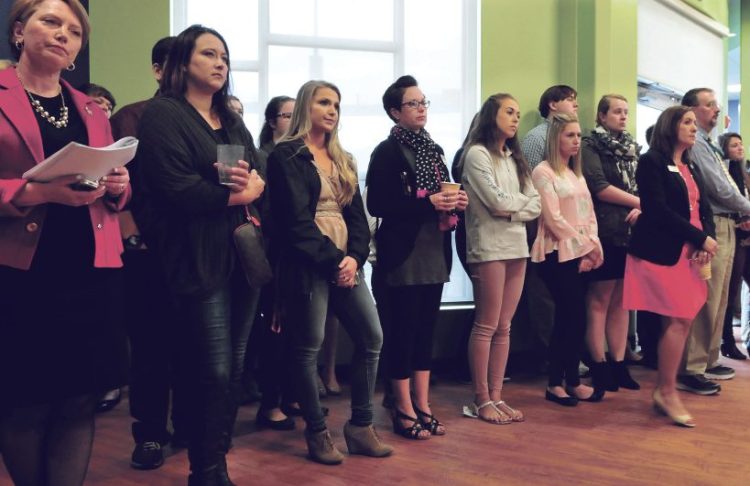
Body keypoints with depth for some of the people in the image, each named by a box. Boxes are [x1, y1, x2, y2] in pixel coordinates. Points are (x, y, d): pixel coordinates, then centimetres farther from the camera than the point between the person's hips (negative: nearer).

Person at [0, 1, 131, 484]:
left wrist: (118, 185, -2)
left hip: (90, 275, 5)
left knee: (79, 402, 5)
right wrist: (39, 191, -21)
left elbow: (116, 195, 20)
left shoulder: (92, 111, 17)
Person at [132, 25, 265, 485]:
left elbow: (263, 179, 11)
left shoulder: (233, 121, 19)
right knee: (213, 371, -5)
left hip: (244, 256, 7)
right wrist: (235, 195, -8)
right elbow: (176, 187, -18)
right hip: (199, 261, -7)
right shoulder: (163, 114, -5)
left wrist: (254, 184, -12)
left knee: (234, 368, 10)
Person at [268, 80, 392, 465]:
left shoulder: (342, 160, 18)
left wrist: (355, 256, -6)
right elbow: (296, 220, -11)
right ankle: (317, 433, 12)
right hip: (307, 265, -7)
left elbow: (357, 214, 11)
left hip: (345, 261, 7)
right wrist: (333, 259, -14)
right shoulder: (286, 156, -3)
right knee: (308, 347, -1)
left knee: (372, 338, 3)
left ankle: (360, 425, 15)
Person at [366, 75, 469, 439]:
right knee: (401, 331, 0)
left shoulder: (433, 149, 15)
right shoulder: (387, 151, -7)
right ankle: (404, 410, 11)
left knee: (426, 330, 10)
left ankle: (423, 406, 19)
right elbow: (377, 205, -16)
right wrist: (429, 203, -20)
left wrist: (455, 201, 0)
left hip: (434, 253, 7)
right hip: (402, 255, -7)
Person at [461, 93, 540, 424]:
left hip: (517, 246, 7)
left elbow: (535, 206, 10)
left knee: (504, 327, 8)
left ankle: (496, 397, 14)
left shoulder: (514, 158, 17)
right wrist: (523, 199, 3)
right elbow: (497, 201, -15)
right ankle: (481, 401, 5)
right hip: (489, 247, -7)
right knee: (486, 327, -2)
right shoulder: (477, 154, -5)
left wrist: (512, 211, -9)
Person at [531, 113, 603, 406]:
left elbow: (589, 214, 15)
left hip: (582, 255, 7)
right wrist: (584, 247, -10)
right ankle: (555, 384, 4)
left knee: (575, 318, 7)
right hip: (558, 255, -7)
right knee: (570, 317, -7)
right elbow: (553, 219, -14)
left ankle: (573, 380, 15)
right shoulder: (543, 172, -7)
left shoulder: (577, 174, 18)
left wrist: (593, 248, 0)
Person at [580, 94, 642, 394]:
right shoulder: (591, 146, -2)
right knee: (599, 301, -2)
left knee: (621, 301, 8)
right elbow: (599, 188, -13)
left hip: (631, 232, 6)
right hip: (605, 233, -6)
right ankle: (599, 367, 4)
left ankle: (619, 364, 14)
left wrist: (640, 208, -8)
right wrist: (639, 201, -8)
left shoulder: (632, 148, 17)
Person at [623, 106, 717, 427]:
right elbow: (657, 210, -16)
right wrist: (701, 238, -14)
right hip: (662, 252, -8)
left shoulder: (692, 168, 19)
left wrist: (706, 241, -7)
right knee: (679, 320, -10)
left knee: (682, 321, 6)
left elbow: (704, 209, 14)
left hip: (690, 253, 8)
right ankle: (667, 392, 2)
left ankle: (663, 390, 15)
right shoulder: (651, 162, -6)